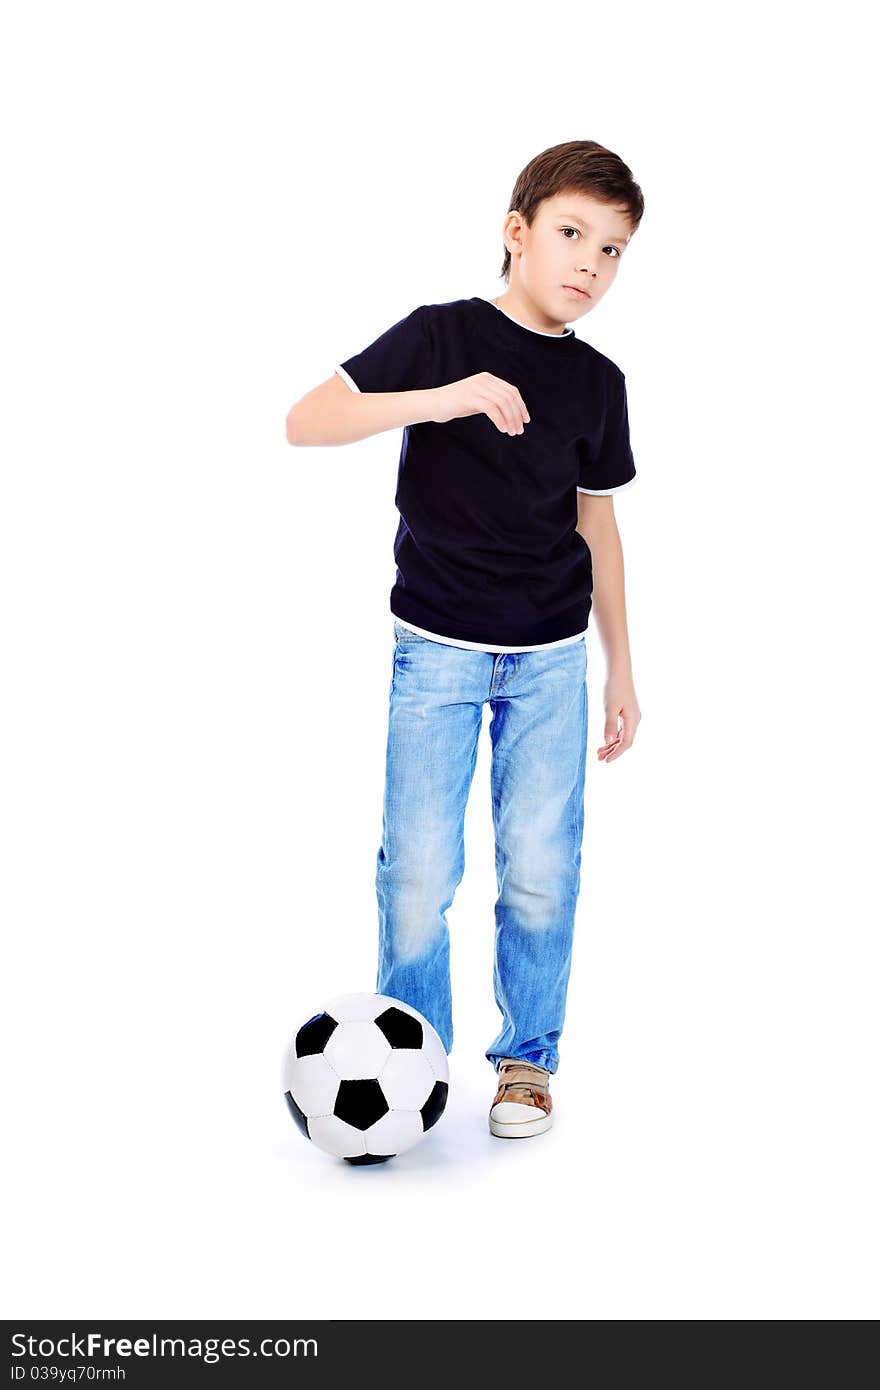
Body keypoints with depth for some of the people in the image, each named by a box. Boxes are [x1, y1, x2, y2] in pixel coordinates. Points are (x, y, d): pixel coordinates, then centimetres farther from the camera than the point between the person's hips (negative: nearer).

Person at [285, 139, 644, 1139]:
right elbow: (305, 421, -13)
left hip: (551, 659, 3)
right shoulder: (441, 335, -5)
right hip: (437, 650, -3)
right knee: (419, 871, -3)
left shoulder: (597, 380, 6)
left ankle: (526, 1059, 22)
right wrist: (438, 400, -27)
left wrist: (620, 666, 14)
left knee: (540, 870, 2)